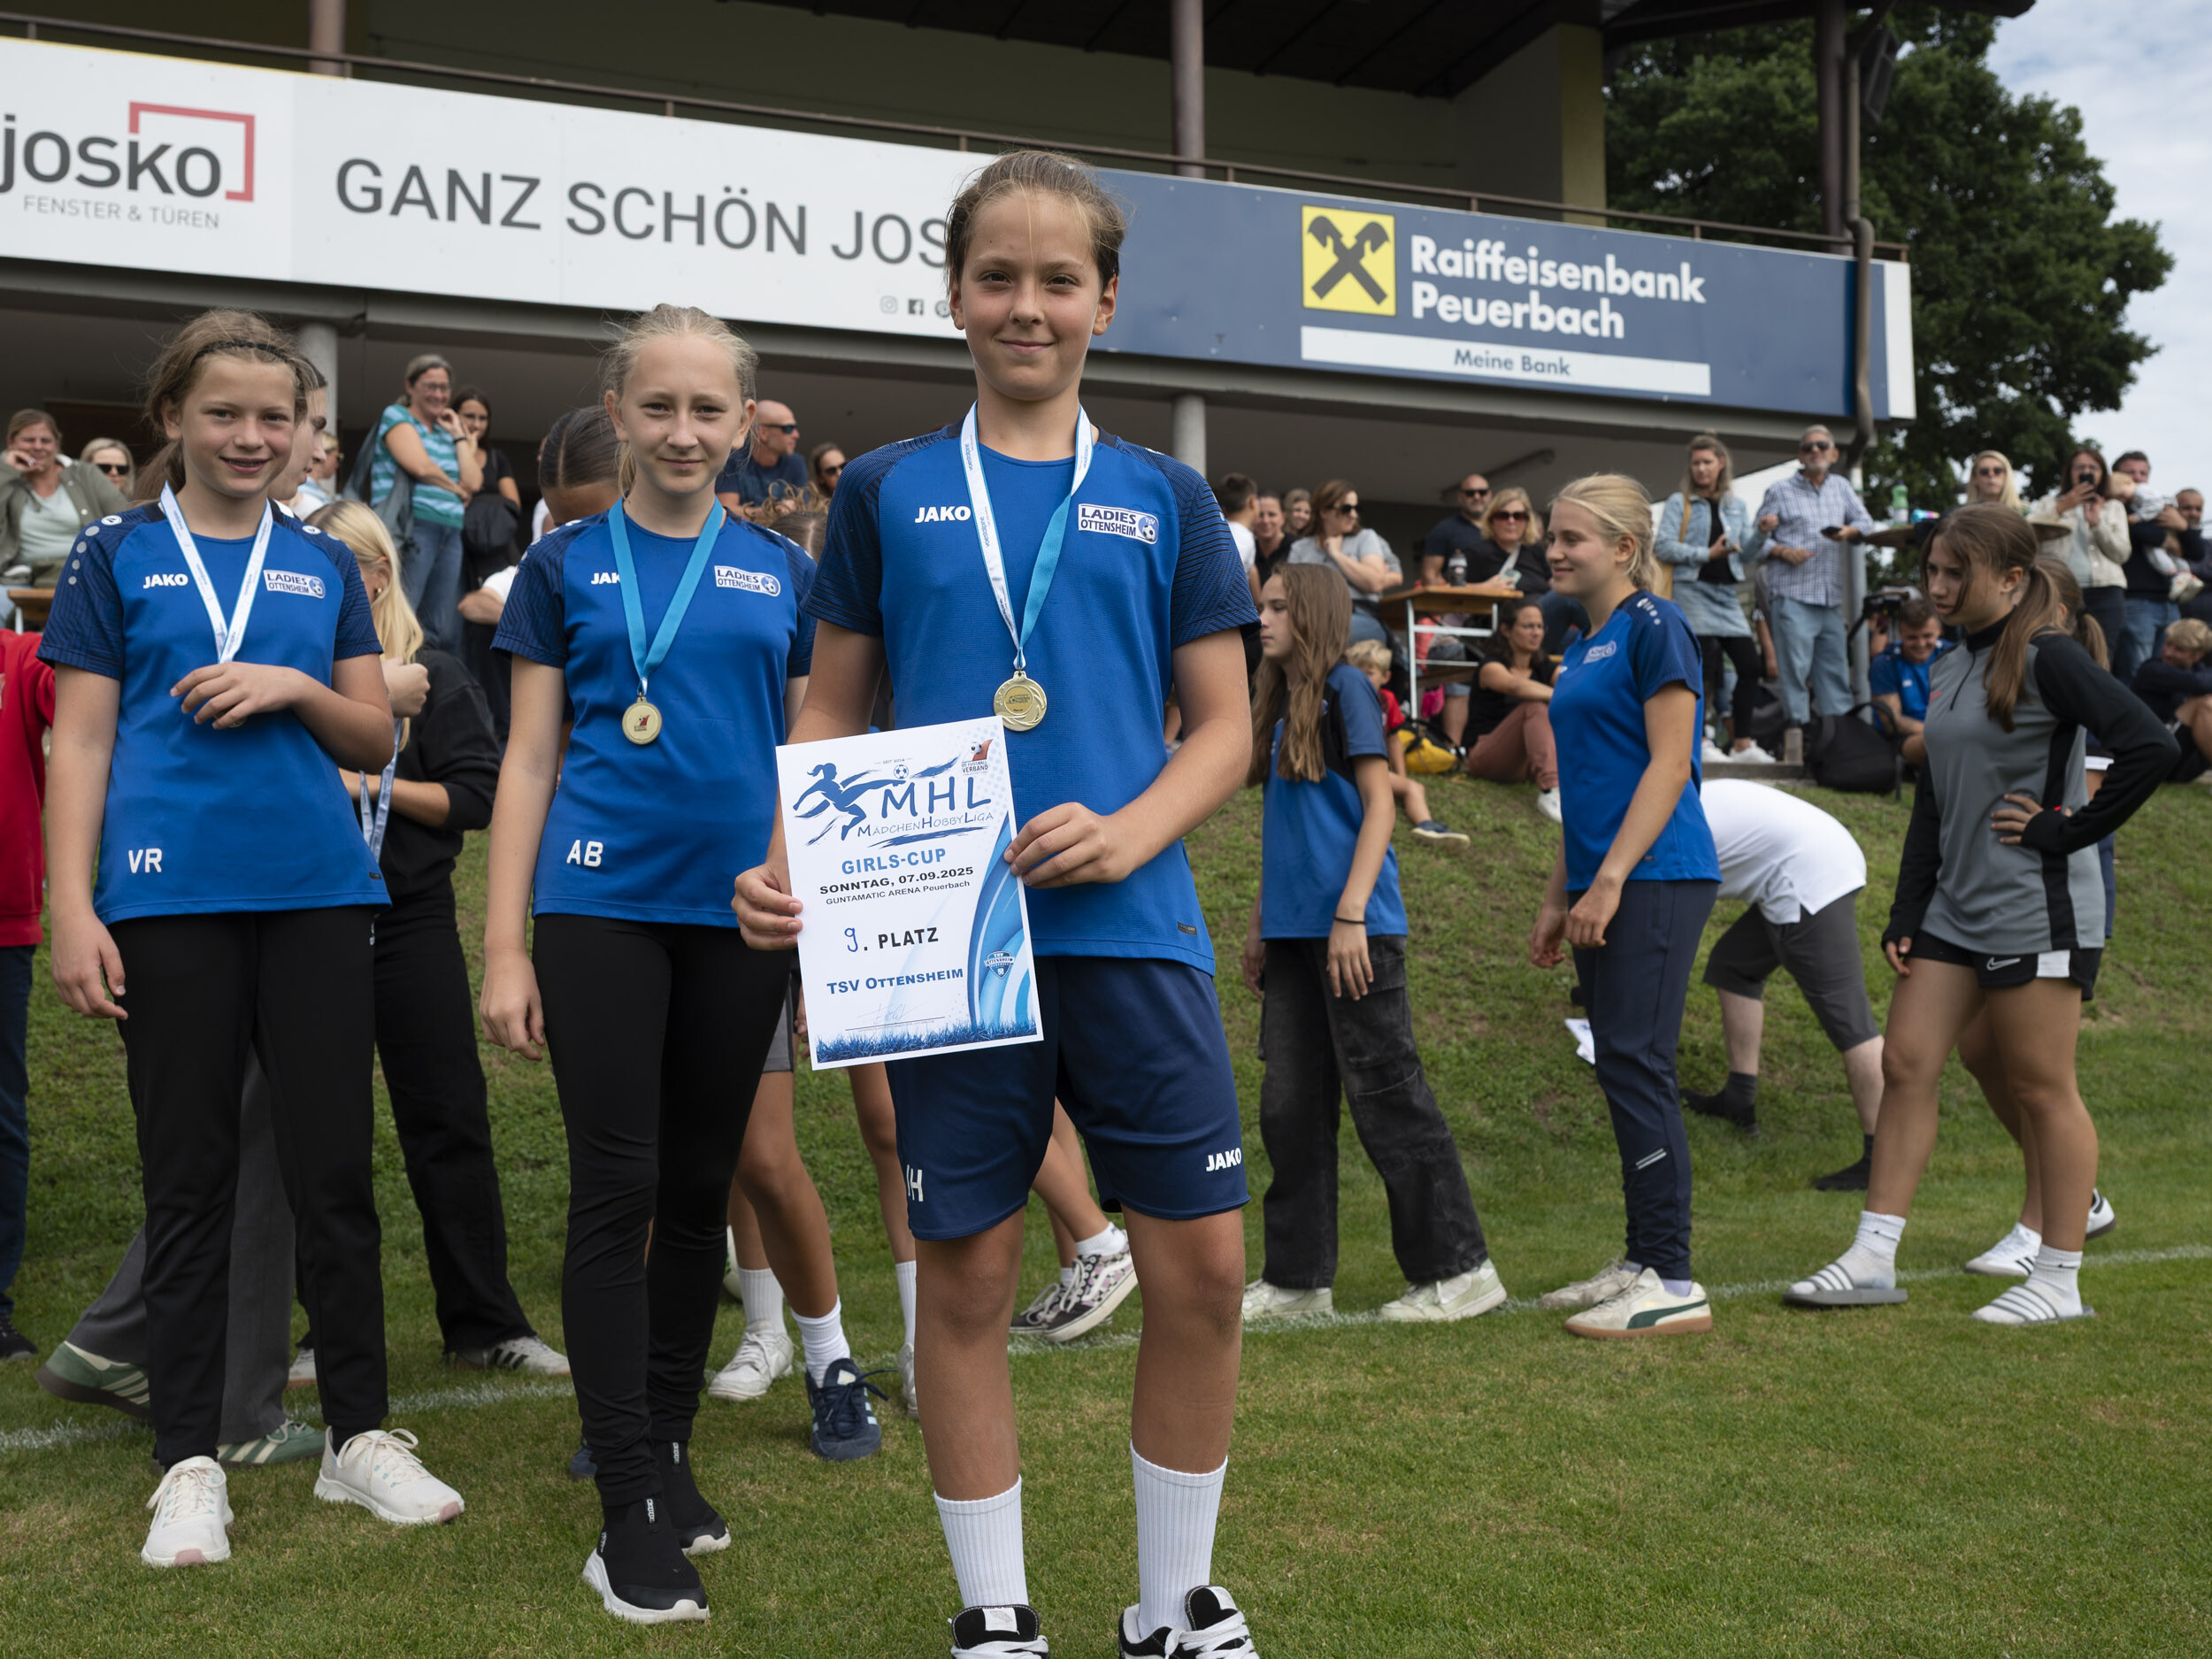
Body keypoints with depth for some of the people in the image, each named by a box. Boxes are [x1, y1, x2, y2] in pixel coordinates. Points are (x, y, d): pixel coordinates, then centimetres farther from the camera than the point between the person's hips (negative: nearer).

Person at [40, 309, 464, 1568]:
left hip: (318, 895, 2)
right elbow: (80, 745, 2)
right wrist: (74, 912, -7)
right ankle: (190, 1462, 13)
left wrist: (295, 686, -8)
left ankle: (360, 1434, 17)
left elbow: (377, 739, 12)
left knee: (336, 1172, 5)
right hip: (174, 898, -2)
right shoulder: (117, 556, 6)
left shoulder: (324, 565, 13)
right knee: (189, 1181, 4)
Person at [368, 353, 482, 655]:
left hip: (450, 534, 7)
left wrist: (458, 435, 15)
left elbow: (474, 482, 12)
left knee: (444, 633, 1)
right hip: (411, 526, -7)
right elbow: (420, 466, -9)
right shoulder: (397, 416, 6)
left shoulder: (447, 433, 24)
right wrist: (457, 490, 6)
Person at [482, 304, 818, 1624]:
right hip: (601, 907, -2)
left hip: (740, 914, 2)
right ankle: (632, 1508, 3)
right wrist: (505, 946, -3)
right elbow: (530, 758, 3)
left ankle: (671, 1448, 26)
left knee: (703, 1185, 10)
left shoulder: (783, 572, 9)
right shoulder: (568, 564, 5)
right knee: (617, 1189, -4)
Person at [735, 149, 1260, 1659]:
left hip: (1131, 927, 1)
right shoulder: (888, 491, 8)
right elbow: (836, 710, 11)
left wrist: (1127, 832, -12)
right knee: (966, 1274, 6)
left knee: (1203, 1264, 0)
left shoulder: (1164, 499, 8)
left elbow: (1224, 726, 7)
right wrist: (790, 866, -7)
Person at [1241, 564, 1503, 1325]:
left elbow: (1380, 806, -11)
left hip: (1353, 929, -8)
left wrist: (1350, 915, -18)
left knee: (1387, 1097, -5)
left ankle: (1458, 1269, 4)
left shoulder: (1345, 688, -6)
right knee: (1291, 1105, 9)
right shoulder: (1280, 705, 17)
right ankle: (1297, 1277, 17)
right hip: (1293, 934, 8)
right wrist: (1259, 924, 18)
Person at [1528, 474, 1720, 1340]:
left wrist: (1609, 880, -20)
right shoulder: (1584, 647, 19)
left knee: (1637, 1066, -11)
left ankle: (1674, 1283, -6)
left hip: (1655, 878, -9)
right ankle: (1642, 1260, 19)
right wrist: (1557, 900, 20)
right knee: (1622, 1069, 11)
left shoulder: (1654, 627, -7)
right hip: (1604, 884, 9)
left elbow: (1669, 763, -15)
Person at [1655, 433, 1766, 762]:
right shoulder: (1679, 503, 4)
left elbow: (1749, 551, 11)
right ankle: (1699, 744, -3)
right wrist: (1707, 554, -14)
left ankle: (1742, 743, 5)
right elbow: (1663, 547, -8)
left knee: (1750, 664, -3)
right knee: (1705, 665, -11)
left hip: (1727, 593, 5)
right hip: (1693, 590, -5)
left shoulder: (1737, 505, 17)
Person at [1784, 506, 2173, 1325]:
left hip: (2037, 911, -8)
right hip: (1954, 909, 8)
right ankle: (1873, 1258, 9)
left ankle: (2059, 1281, 11)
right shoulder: (1950, 669, 13)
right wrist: (1905, 912, 12)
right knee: (1904, 1064, 4)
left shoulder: (2046, 659, -12)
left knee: (2041, 1087, 0)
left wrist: (2063, 832, -16)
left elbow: (2150, 746, -22)